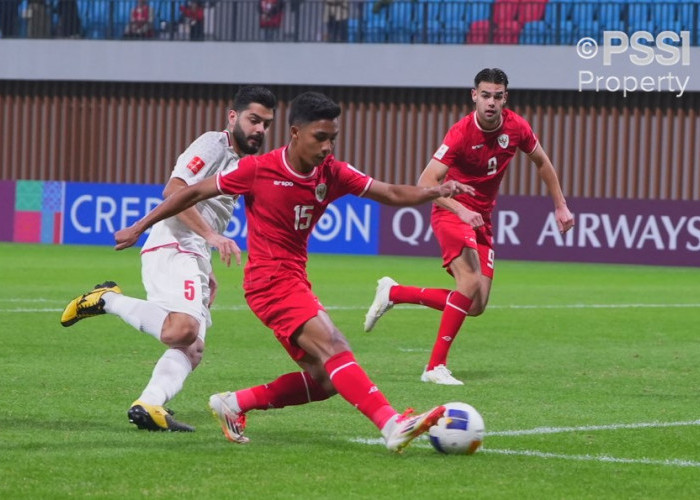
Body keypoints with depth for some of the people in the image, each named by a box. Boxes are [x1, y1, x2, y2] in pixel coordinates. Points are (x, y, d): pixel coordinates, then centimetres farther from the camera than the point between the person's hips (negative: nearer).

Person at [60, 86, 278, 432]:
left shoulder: (240, 162, 25)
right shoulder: (213, 145, -4)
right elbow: (174, 190, -17)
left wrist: (206, 272, 27)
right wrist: (211, 235, -24)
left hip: (193, 260, 10)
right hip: (172, 249, -10)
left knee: (193, 349, -3)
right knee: (181, 329, -30)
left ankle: (148, 404, -18)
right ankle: (108, 300, -12)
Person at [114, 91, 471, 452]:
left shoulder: (331, 174, 2)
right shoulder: (258, 169, -11)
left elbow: (391, 194, 0)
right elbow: (195, 193, -2)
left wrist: (435, 191, -20)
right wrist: (140, 227, 2)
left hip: (294, 280, 8)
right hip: (270, 279, -8)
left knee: (325, 380, 2)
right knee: (333, 348, -24)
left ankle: (233, 405, 15)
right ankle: (392, 425, -36)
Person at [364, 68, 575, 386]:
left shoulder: (516, 127, -5)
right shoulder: (461, 133, -21)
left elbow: (542, 162, 15)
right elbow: (426, 182, -24)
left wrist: (560, 206, 15)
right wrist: (461, 210, -36)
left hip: (482, 220, 7)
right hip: (451, 213, -7)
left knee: (476, 306, 2)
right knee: (471, 282, -28)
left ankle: (393, 293, 16)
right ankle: (436, 367, -22)